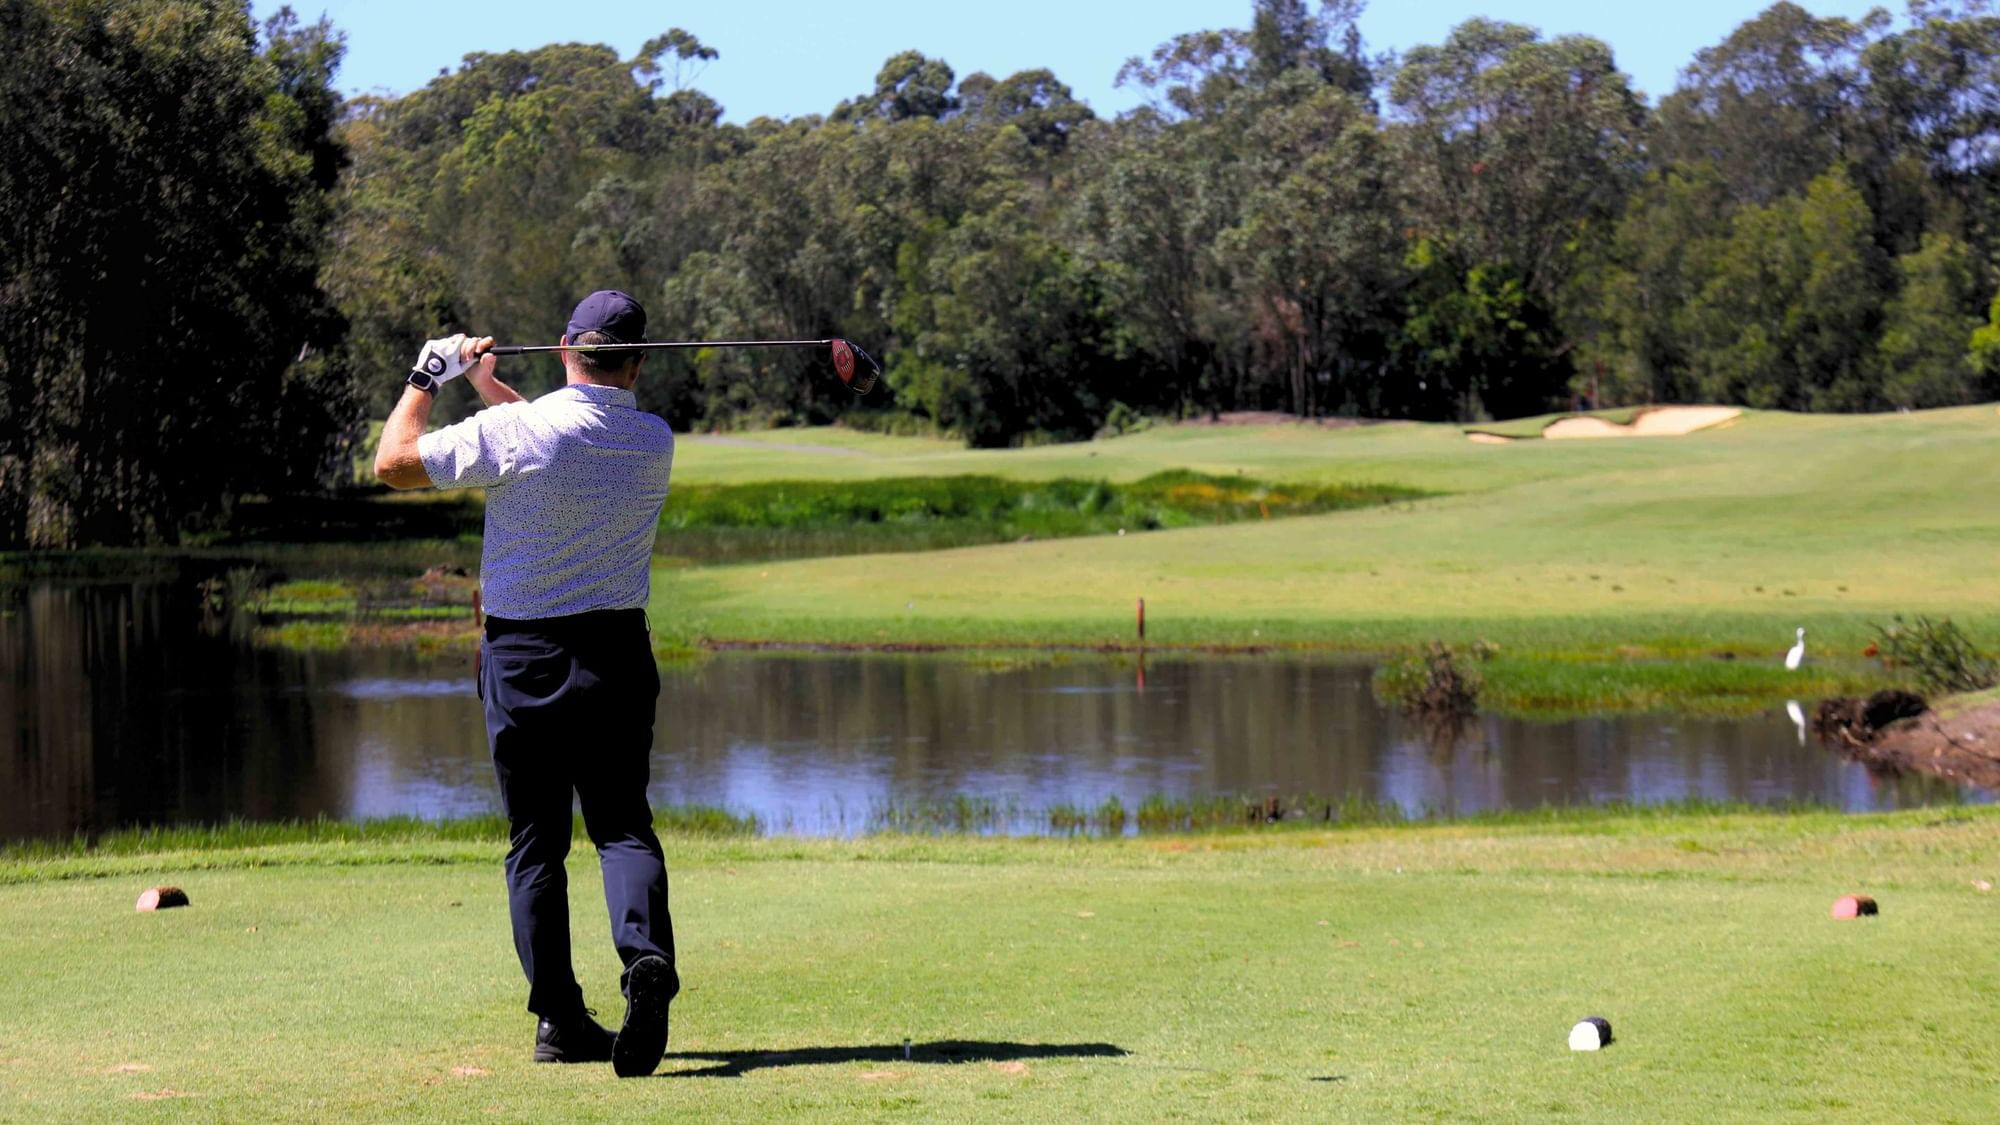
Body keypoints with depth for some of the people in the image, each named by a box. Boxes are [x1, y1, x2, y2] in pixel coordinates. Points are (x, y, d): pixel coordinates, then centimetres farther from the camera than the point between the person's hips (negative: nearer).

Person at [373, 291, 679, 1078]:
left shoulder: (513, 433, -15)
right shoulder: (655, 443, -2)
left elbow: (393, 463, -6)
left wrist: (429, 377, 7)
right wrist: (490, 386, 22)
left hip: (522, 658, -2)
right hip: (616, 653, 2)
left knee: (535, 842, 7)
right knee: (623, 824, 5)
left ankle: (559, 1017, 4)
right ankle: (647, 956, -22)